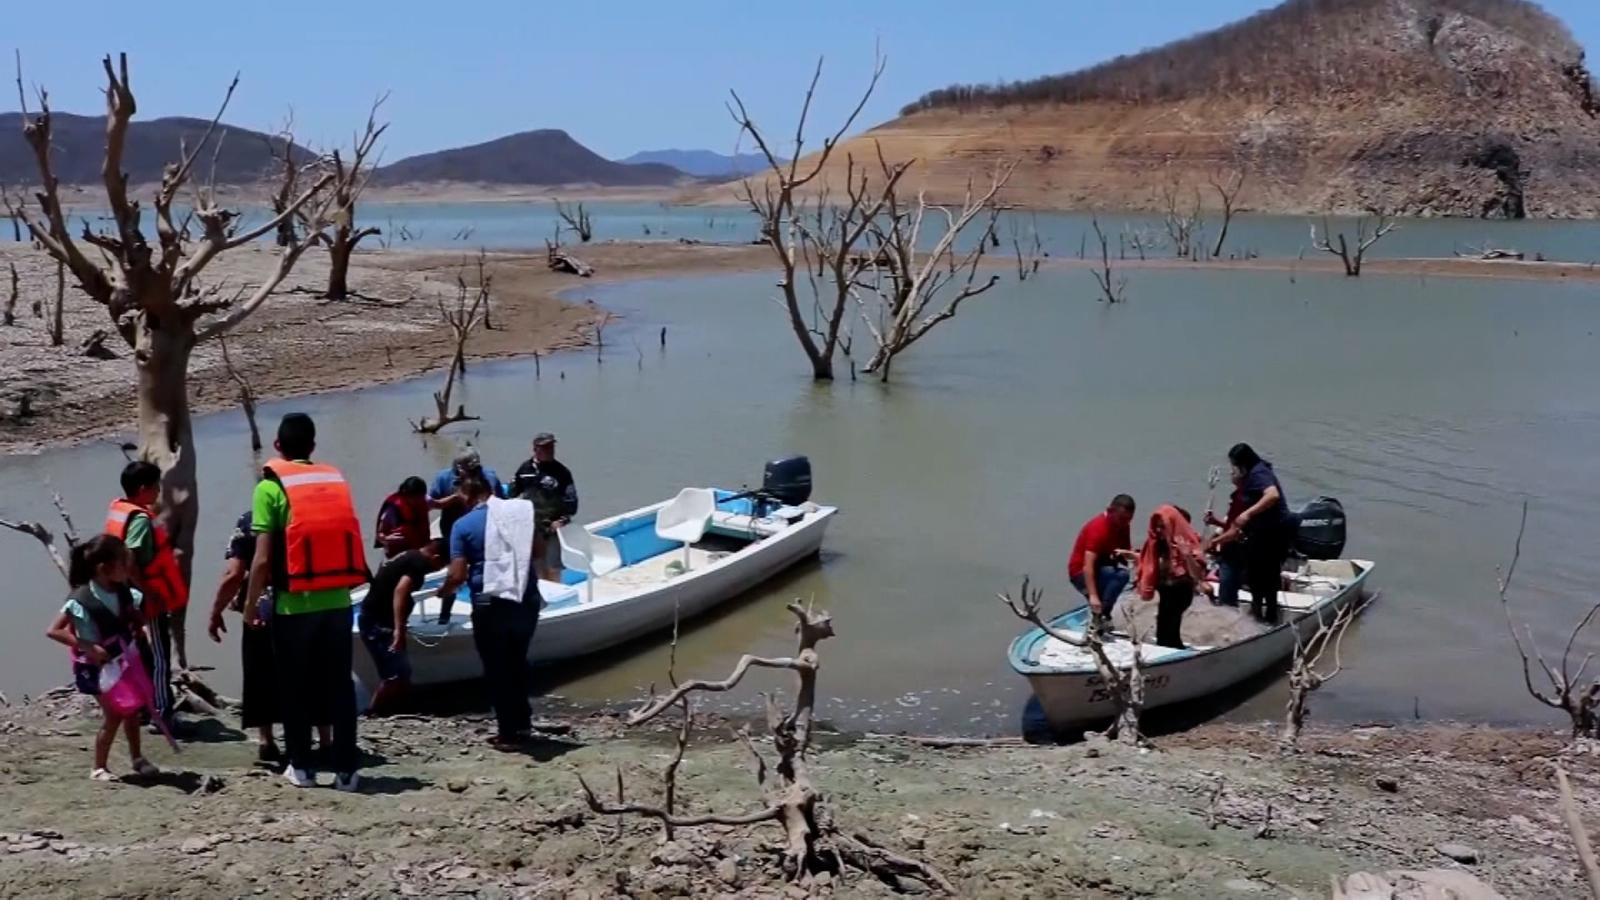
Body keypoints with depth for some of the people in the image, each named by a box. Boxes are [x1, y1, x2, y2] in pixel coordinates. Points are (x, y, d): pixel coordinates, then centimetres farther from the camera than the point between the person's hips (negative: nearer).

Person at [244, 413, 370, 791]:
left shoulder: (271, 486, -4)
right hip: (338, 601, 3)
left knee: (294, 687, 11)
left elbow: (263, 557, -7)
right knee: (339, 685, 8)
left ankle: (301, 767, 17)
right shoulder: (336, 479, 9)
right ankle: (346, 769, 8)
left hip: (294, 605, -3)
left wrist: (251, 603, 3)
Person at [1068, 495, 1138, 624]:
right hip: (1082, 574, -9)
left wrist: (1127, 554, -19)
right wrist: (1093, 596, -42)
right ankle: (1100, 616, -23)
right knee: (1121, 575, -28)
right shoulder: (1098, 528, -25)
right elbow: (1088, 565, -33)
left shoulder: (1122, 526, 0)